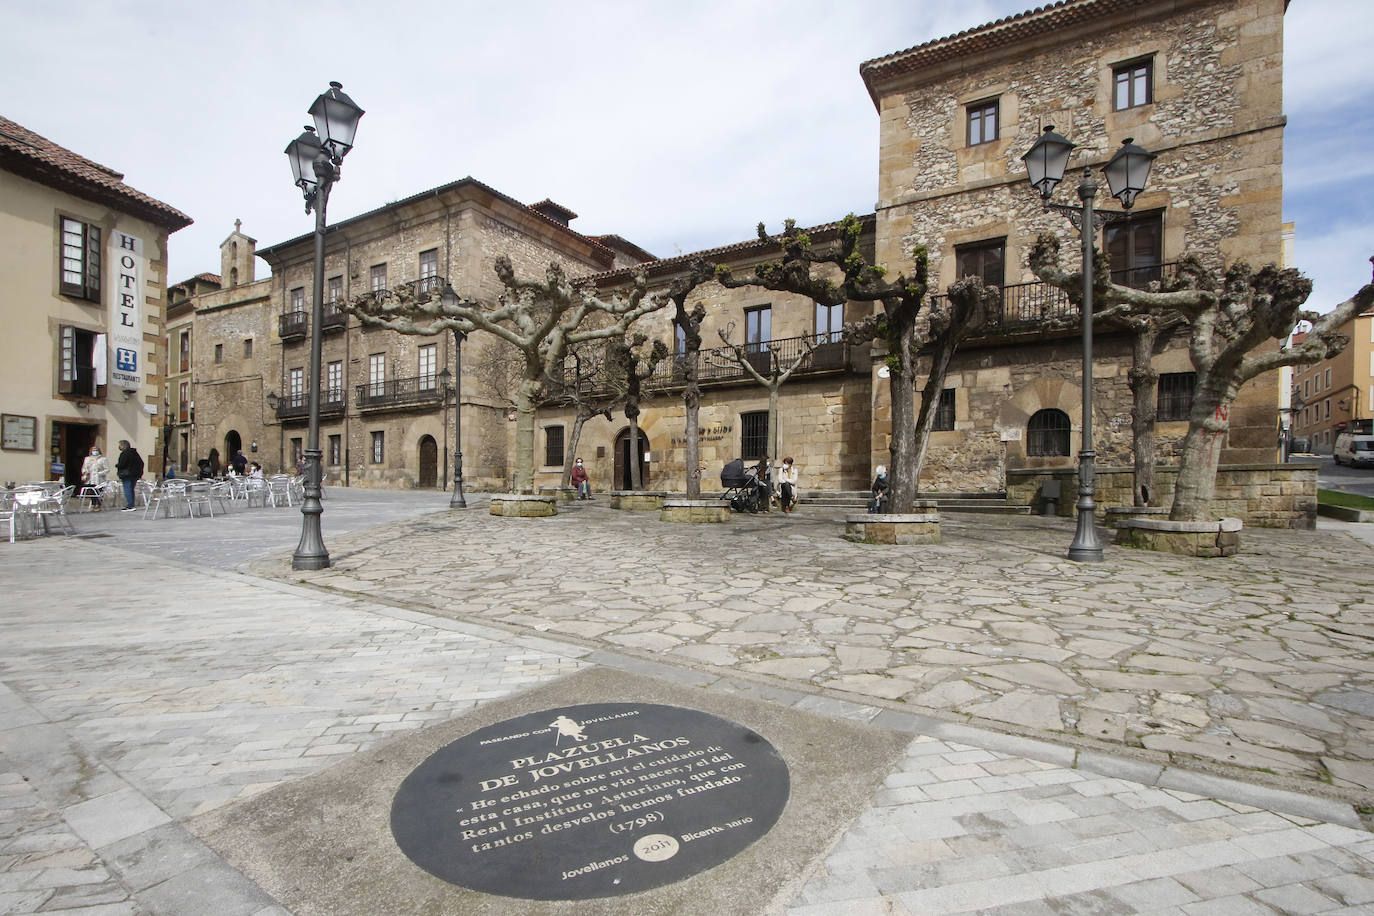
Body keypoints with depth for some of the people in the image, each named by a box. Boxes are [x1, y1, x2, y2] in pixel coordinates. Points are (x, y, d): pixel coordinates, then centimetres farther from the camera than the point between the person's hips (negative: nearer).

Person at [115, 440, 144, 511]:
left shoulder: (124, 454, -12)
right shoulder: (135, 452, 12)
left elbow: (121, 464, -18)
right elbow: (141, 463, 15)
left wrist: (116, 465, 5)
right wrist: (140, 473, 19)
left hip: (127, 475, -8)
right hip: (135, 475, 8)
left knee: (127, 490, -6)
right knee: (131, 490, 14)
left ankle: (130, 506, -9)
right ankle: (132, 505, 16)